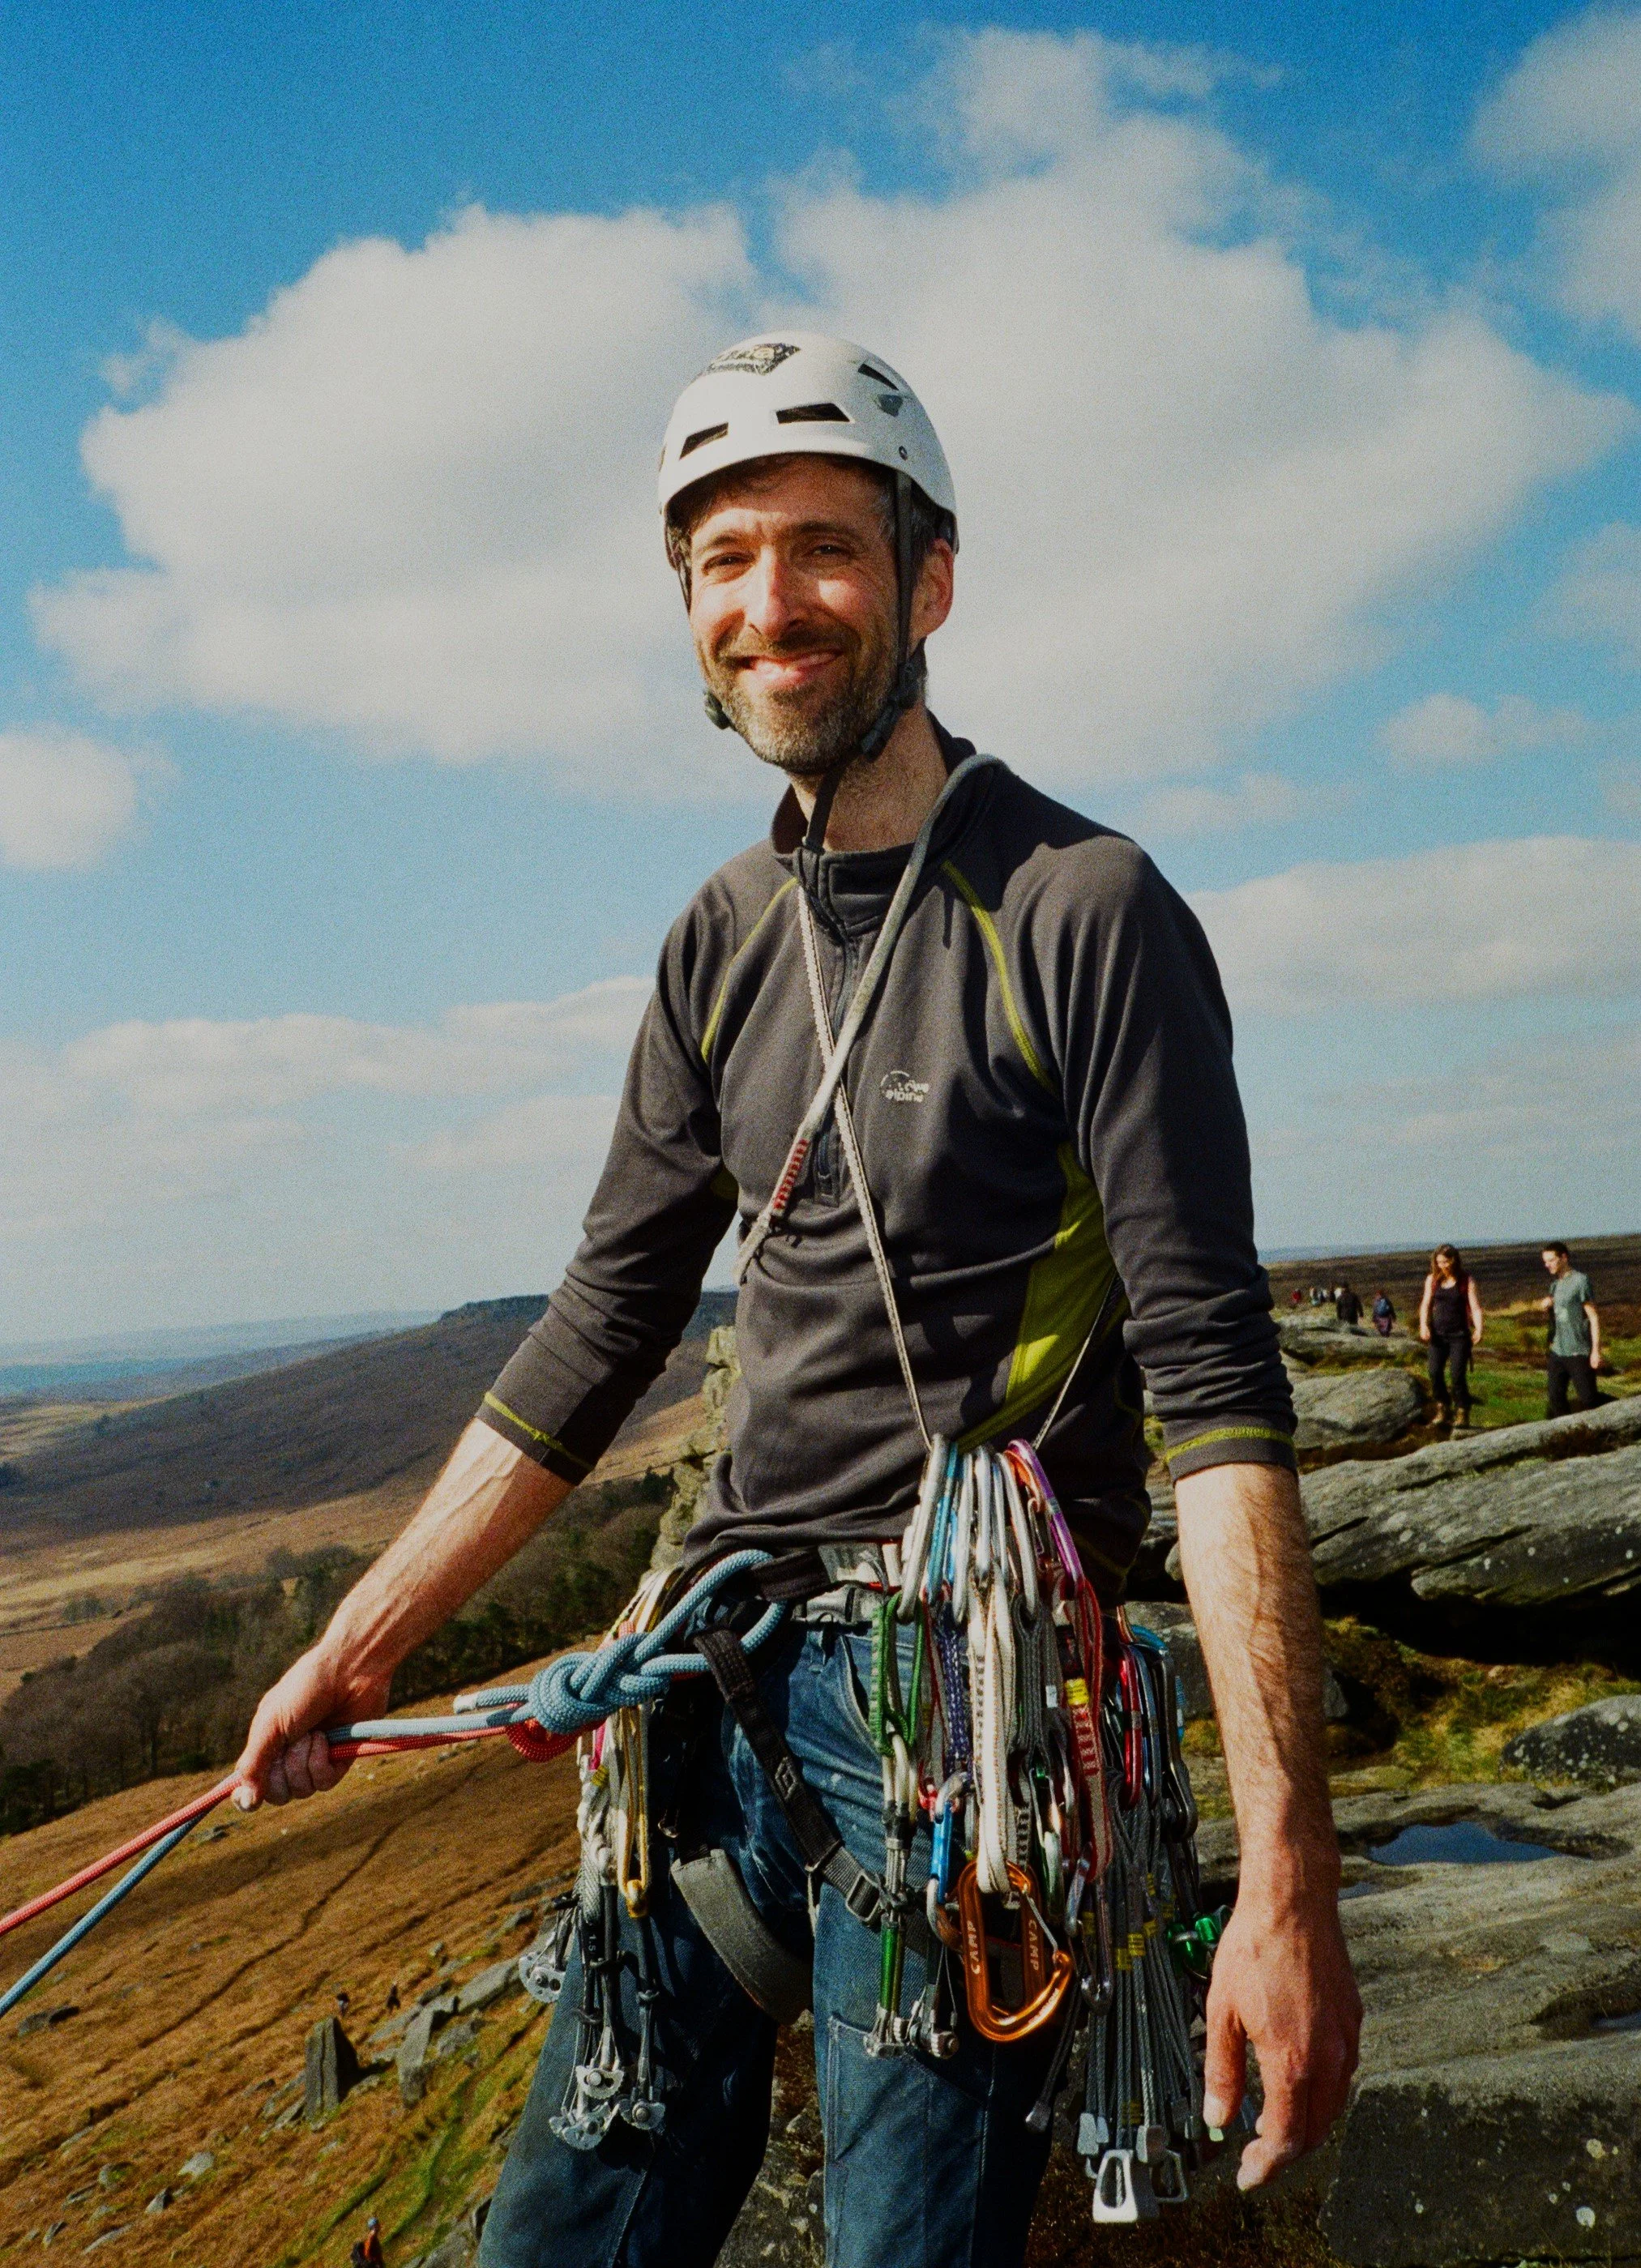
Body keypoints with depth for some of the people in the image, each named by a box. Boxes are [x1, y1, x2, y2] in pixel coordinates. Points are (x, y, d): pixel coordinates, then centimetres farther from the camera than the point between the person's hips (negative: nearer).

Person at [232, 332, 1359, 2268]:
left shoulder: (1082, 910, -9)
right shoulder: (724, 941, 9)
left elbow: (1215, 1379, -14)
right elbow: (603, 1326, 12)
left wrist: (1288, 1873, -20)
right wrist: (354, 1648, 13)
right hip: (727, 1666, 6)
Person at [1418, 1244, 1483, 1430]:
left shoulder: (1466, 1282, -1)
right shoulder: (1432, 1280, 8)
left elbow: (1475, 1307, -7)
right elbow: (1426, 1304, 8)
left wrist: (1478, 1329, -22)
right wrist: (1424, 1325, -9)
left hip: (1459, 1335, -3)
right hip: (1438, 1334, 3)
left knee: (1458, 1375, -10)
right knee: (1435, 1372, -6)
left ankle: (1462, 1415, -2)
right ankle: (1443, 1410, 9)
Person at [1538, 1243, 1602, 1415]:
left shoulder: (1580, 1281, -11)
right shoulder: (1555, 1282, 11)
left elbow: (1594, 1317, -12)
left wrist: (1596, 1350, -16)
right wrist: (1545, 1306, -1)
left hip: (1579, 1352, -7)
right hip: (1557, 1351, 7)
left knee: (1587, 1399, -3)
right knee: (1555, 1399, 8)